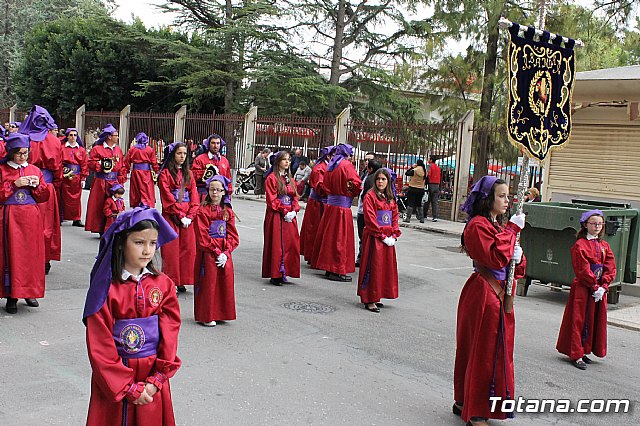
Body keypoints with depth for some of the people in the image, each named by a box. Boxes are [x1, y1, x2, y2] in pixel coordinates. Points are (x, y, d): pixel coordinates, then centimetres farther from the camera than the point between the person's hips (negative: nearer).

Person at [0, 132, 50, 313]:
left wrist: (37, 185, -7)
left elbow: (44, 197, 11)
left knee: (32, 254, 4)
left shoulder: (35, 170, 11)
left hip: (32, 218, 3)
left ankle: (30, 292, 15)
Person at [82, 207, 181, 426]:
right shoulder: (107, 288, -12)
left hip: (153, 379, 3)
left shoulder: (163, 285, -2)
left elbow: (170, 334, -3)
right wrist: (129, 388, -14)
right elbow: (100, 346, -12)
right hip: (113, 381, -3)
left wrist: (156, 380, -12)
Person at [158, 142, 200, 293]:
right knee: (171, 249, -4)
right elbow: (168, 198, -8)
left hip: (188, 217, 4)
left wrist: (190, 216, -5)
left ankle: (182, 281, 11)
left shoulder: (188, 174, 14)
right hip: (171, 216, -4)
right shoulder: (165, 174, 0)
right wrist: (180, 216, -14)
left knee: (188, 248, 2)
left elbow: (194, 197, 9)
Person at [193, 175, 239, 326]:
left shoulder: (228, 212, 9)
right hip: (207, 254, -4)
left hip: (225, 254, 5)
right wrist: (217, 252, -15)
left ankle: (221, 313, 20)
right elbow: (203, 238, -11)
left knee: (225, 283, 7)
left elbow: (233, 236, 5)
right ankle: (206, 316, 10)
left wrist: (226, 252, -10)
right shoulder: (203, 211, -5)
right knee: (208, 284, 0)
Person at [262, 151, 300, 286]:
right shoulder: (271, 178, -5)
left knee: (290, 244, 4)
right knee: (276, 245, -4)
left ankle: (284, 272, 13)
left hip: (290, 216, 7)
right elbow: (272, 200, -11)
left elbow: (295, 197, 13)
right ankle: (275, 275, 2)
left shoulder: (289, 179, 16)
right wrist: (284, 212, -16)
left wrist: (294, 211, -4)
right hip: (276, 217, -6)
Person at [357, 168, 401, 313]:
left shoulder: (391, 198, 13)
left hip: (388, 238, 7)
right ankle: (369, 300, 1)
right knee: (373, 267, -5)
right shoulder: (370, 196, -7)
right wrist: (382, 236, -16)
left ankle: (375, 297, 20)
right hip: (374, 237, -7)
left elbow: (395, 218, 12)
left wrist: (393, 236, -2)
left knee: (386, 267, 10)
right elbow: (370, 219, -14)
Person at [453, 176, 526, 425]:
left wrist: (518, 258, -7)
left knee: (497, 352, 16)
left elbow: (510, 260, 15)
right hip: (484, 295, -9)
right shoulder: (477, 225, -15)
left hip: (500, 295, 10)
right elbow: (496, 258, -25)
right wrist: (512, 229, -19)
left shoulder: (498, 226, 15)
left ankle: (464, 402, 29)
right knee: (483, 353, -1)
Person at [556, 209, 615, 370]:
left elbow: (610, 268, 4)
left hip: (600, 289, 6)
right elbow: (583, 270, -14)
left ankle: (584, 351, 22)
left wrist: (603, 287, -9)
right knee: (580, 321, -3)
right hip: (583, 289, -6)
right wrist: (594, 286, -17)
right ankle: (576, 355, 1)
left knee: (596, 321, 11)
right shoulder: (580, 245, -8)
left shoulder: (604, 246, 10)